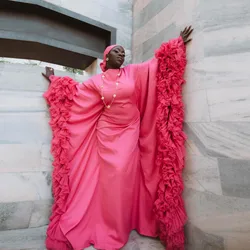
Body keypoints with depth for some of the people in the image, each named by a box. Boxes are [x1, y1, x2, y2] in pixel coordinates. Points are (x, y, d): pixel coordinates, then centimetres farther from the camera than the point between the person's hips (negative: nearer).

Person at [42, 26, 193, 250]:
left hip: (129, 132, 1)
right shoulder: (97, 81, 6)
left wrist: (179, 43, 10)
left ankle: (120, 226, 17)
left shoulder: (134, 72, 6)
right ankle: (109, 228, 16)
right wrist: (54, 79, 28)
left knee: (125, 177, -2)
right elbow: (73, 92, 20)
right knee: (109, 178, 0)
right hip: (107, 133, 0)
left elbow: (159, 63, 9)